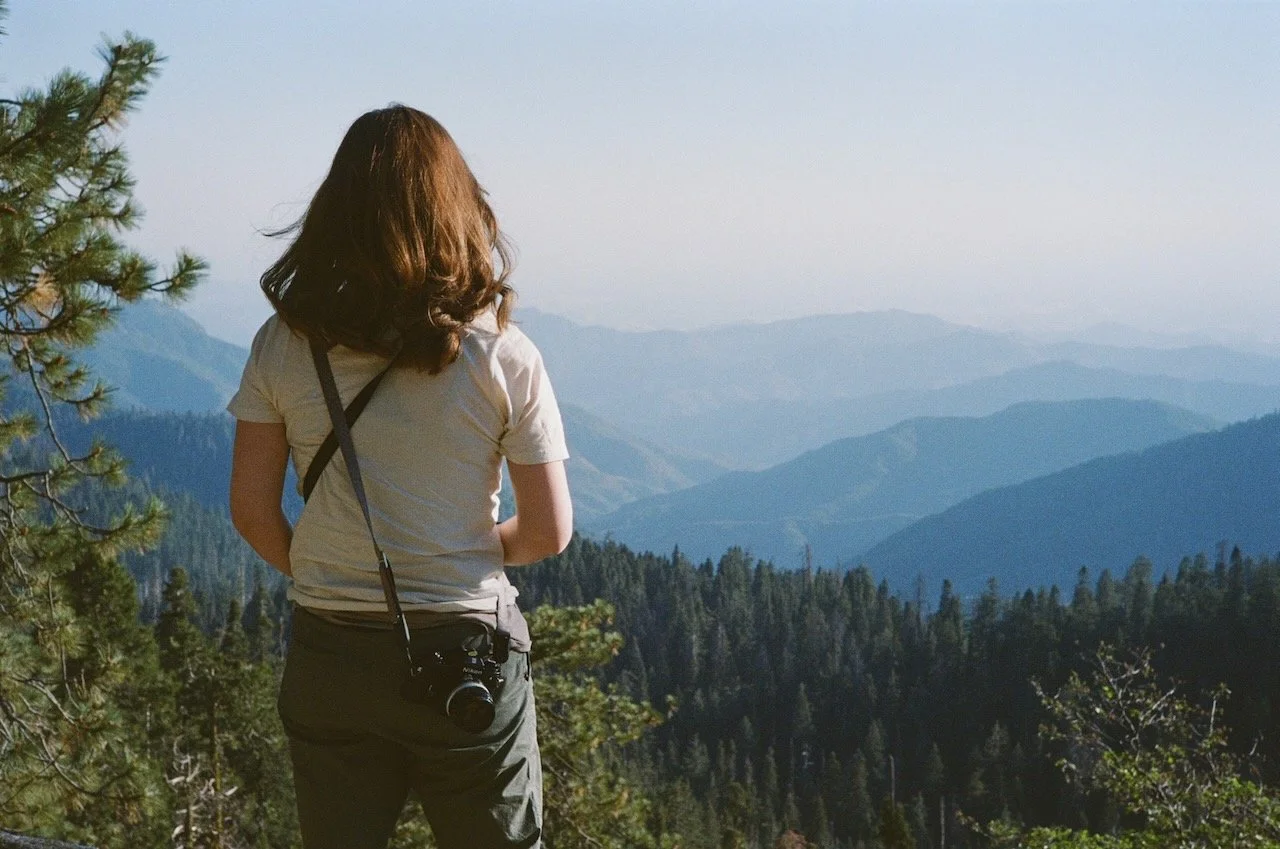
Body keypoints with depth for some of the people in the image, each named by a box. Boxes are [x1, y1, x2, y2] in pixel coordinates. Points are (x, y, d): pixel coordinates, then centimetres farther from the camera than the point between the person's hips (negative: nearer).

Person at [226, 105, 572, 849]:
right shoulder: (502, 356, -11)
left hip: (328, 654, 2)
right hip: (465, 650, -2)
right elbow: (549, 532, -8)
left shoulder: (284, 346, -6)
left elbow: (253, 510, -2)